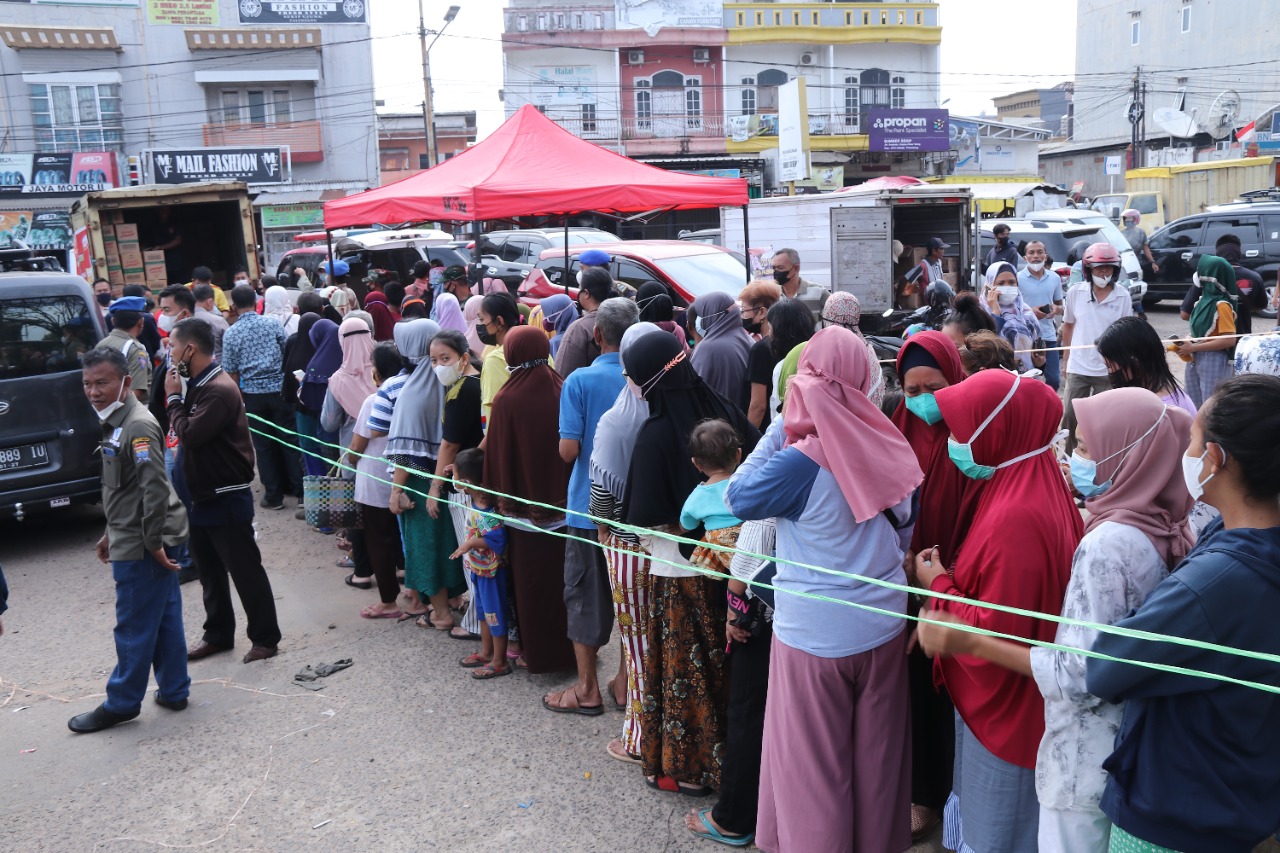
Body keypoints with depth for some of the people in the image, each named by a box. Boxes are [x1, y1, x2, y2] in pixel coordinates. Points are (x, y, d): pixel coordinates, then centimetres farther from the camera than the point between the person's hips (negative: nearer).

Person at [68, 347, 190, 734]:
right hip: (135, 540, 10)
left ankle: (121, 704, 15)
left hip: (141, 547, -10)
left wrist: (153, 542, -21)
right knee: (164, 619, 15)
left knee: (134, 627, 3)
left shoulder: (137, 426, -20)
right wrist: (112, 532, 22)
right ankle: (173, 691, 25)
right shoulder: (117, 422, 13)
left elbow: (155, 487, -25)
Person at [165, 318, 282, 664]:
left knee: (245, 570, 1)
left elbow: (190, 434, -24)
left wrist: (173, 398, -14)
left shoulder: (219, 390, -20)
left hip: (226, 498, -10)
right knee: (209, 571, 18)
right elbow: (186, 432, 14)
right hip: (200, 494, 10)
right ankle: (218, 634, 31)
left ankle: (265, 638, 12)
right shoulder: (197, 384, 10)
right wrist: (177, 397, 0)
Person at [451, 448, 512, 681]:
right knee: (483, 610, 22)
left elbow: (497, 537, -35)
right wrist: (458, 470, 10)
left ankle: (499, 662, 16)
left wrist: (470, 543, -29)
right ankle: (486, 652, 38)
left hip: (491, 569, -10)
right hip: (479, 567, 10)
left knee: (495, 613, 4)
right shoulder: (473, 497, -4)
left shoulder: (483, 509, -30)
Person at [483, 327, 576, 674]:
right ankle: (570, 645, 28)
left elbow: (497, 455, -9)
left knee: (533, 581, 10)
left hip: (526, 506, -3)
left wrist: (498, 497, 4)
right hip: (564, 501, 3)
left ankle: (538, 653, 21)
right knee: (564, 573, 16)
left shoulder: (507, 400, -15)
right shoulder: (562, 391, -7)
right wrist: (565, 488, 12)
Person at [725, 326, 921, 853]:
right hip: (884, 624, 5)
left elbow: (737, 498, -6)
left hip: (816, 632, -5)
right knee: (877, 750, 20)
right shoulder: (886, 444, -4)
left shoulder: (802, 460, -20)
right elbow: (903, 524, 8)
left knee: (815, 762, 11)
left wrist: (779, 429, -7)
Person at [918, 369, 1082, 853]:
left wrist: (938, 585, -15)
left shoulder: (1015, 519, -31)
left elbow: (996, 633, -28)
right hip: (1010, 697, 9)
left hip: (1005, 702, -9)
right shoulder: (1033, 485, -1)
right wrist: (951, 576, -1)